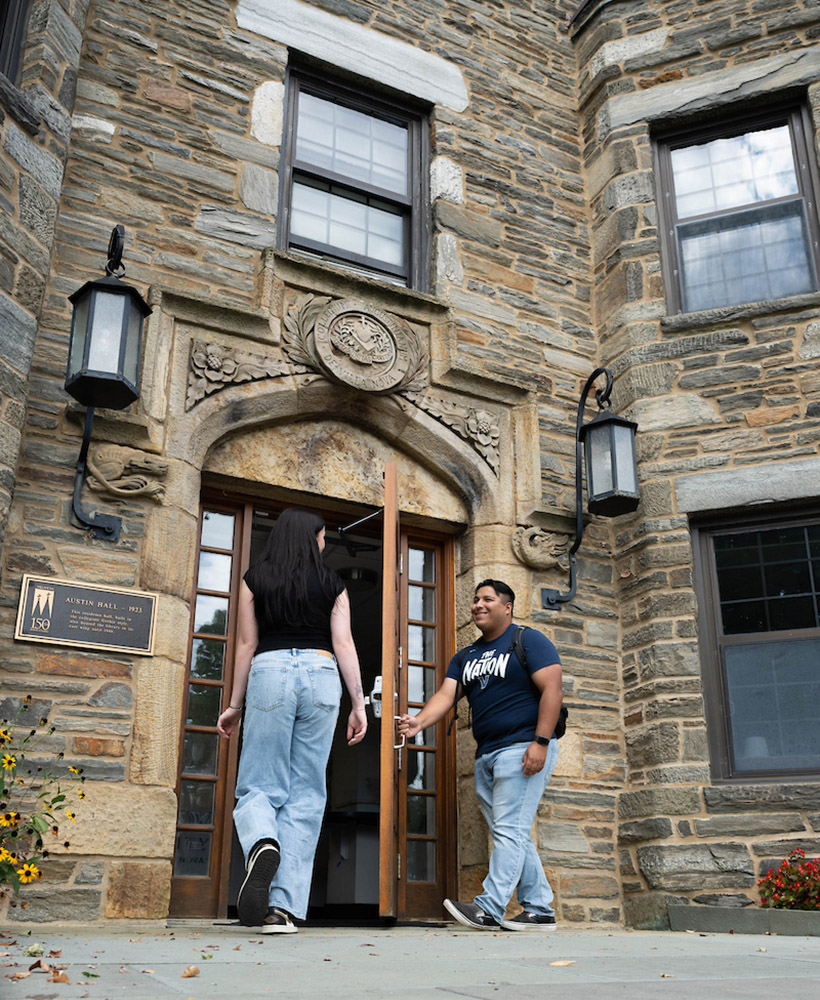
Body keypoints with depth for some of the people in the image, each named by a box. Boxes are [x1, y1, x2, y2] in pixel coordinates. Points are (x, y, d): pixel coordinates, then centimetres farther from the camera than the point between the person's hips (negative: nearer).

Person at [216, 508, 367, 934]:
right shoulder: (333, 584, 11)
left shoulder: (254, 579, 11)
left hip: (270, 672, -1)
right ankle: (283, 907, -1)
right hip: (321, 675, 1)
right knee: (305, 793, 3)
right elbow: (344, 645, 3)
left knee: (259, 786, 4)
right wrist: (358, 703, 4)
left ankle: (263, 847, -31)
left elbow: (247, 644, 9)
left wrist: (235, 704, 13)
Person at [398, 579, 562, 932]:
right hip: (486, 754, 8)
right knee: (513, 835, 9)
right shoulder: (465, 656, 17)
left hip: (523, 749, -8)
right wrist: (420, 721, -16)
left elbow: (551, 689, -11)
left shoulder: (528, 641, -2)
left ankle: (489, 908, -11)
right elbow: (446, 694, 4)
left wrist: (541, 742, -20)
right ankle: (540, 911, 15)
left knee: (509, 830, -11)